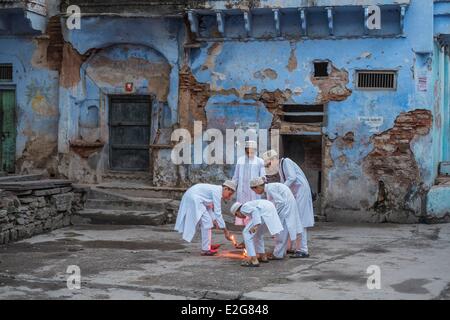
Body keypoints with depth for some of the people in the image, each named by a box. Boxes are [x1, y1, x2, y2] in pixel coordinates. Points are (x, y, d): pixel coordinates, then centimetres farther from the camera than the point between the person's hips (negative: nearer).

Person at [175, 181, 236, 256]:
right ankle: (205, 250, -5)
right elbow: (218, 213, -21)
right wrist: (226, 231, -17)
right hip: (193, 199, -11)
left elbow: (209, 207, 21)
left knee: (206, 222, 17)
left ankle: (207, 246, 25)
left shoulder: (216, 190, 12)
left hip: (192, 199, 11)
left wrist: (214, 220, 9)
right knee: (206, 222, -9)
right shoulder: (217, 192, -18)